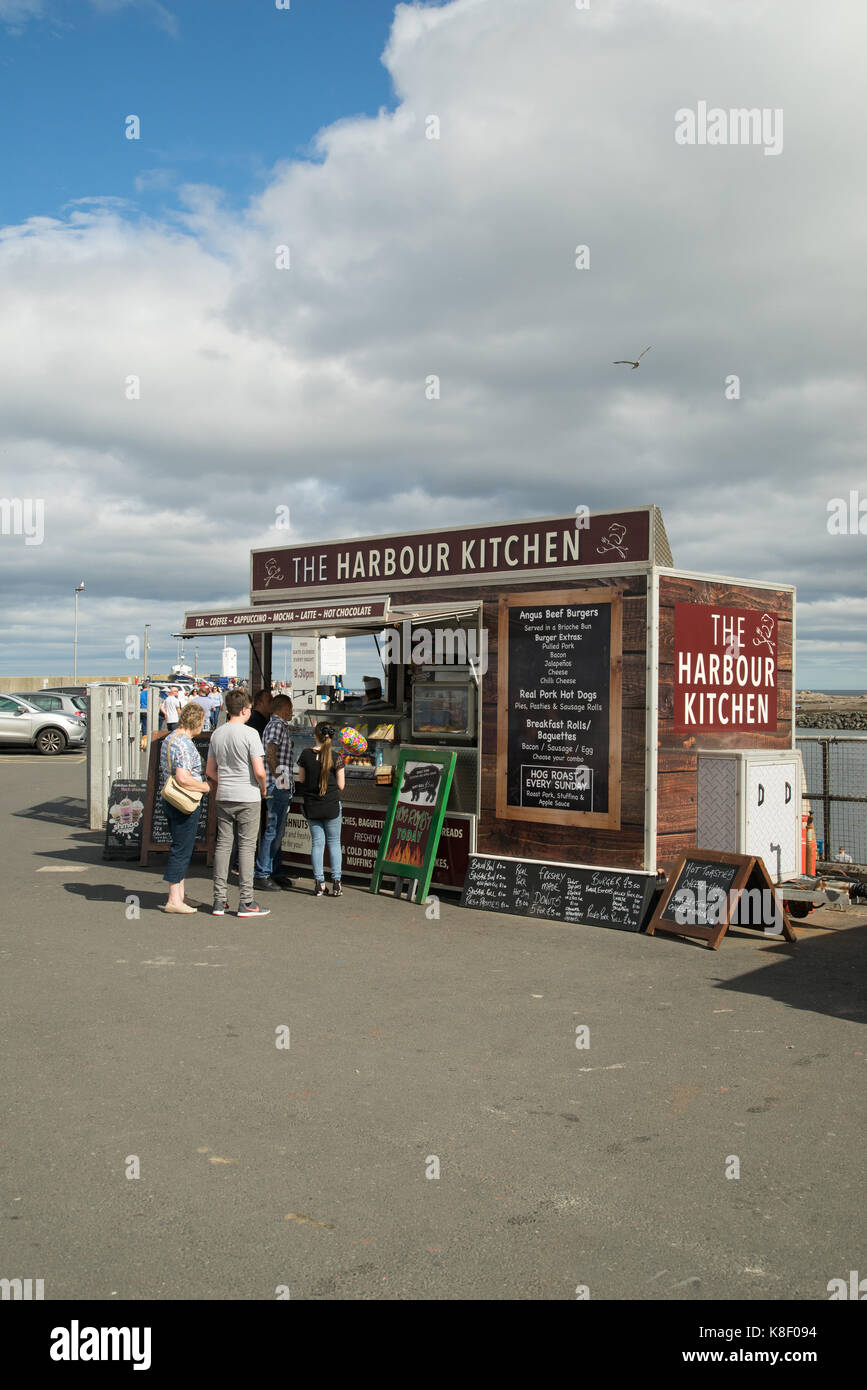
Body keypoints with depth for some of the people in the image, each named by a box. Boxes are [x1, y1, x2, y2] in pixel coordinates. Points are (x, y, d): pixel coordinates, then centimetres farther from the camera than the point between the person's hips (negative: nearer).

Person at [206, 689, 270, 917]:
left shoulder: (216, 734, 7)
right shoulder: (249, 734, -12)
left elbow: (210, 771, 12)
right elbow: (259, 771, -16)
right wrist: (263, 788, 2)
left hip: (223, 797, 5)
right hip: (248, 798, -5)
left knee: (223, 844, 9)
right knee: (246, 846, 0)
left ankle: (219, 900, 12)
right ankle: (246, 902, 2)